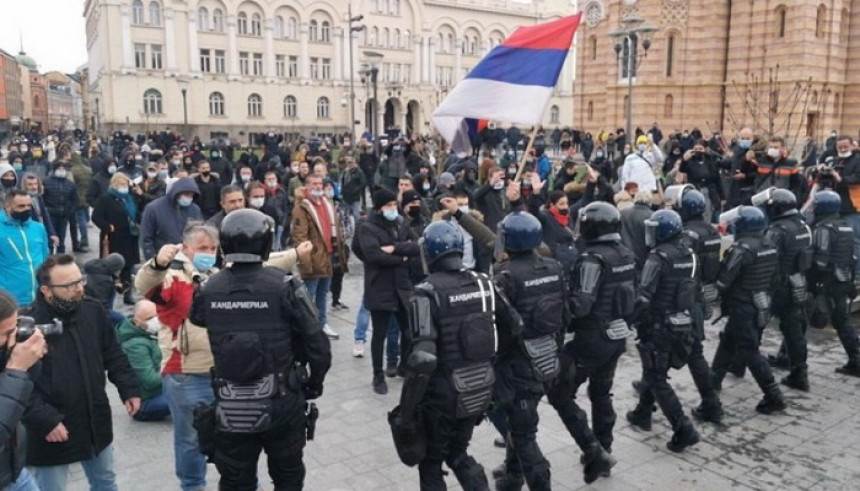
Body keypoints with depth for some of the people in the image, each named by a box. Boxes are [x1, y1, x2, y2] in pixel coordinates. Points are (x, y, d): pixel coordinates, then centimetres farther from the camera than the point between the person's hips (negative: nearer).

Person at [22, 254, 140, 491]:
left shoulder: (93, 310, -3)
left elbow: (113, 354, 9)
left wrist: (129, 389, 4)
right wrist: (45, 420, -22)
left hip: (96, 421, 5)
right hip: (52, 428, -5)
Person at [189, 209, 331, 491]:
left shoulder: (208, 290, -7)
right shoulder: (285, 287, -17)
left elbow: (197, 319, 14)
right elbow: (317, 344, -12)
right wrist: (315, 383, 5)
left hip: (230, 411, 3)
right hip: (280, 405, -2)